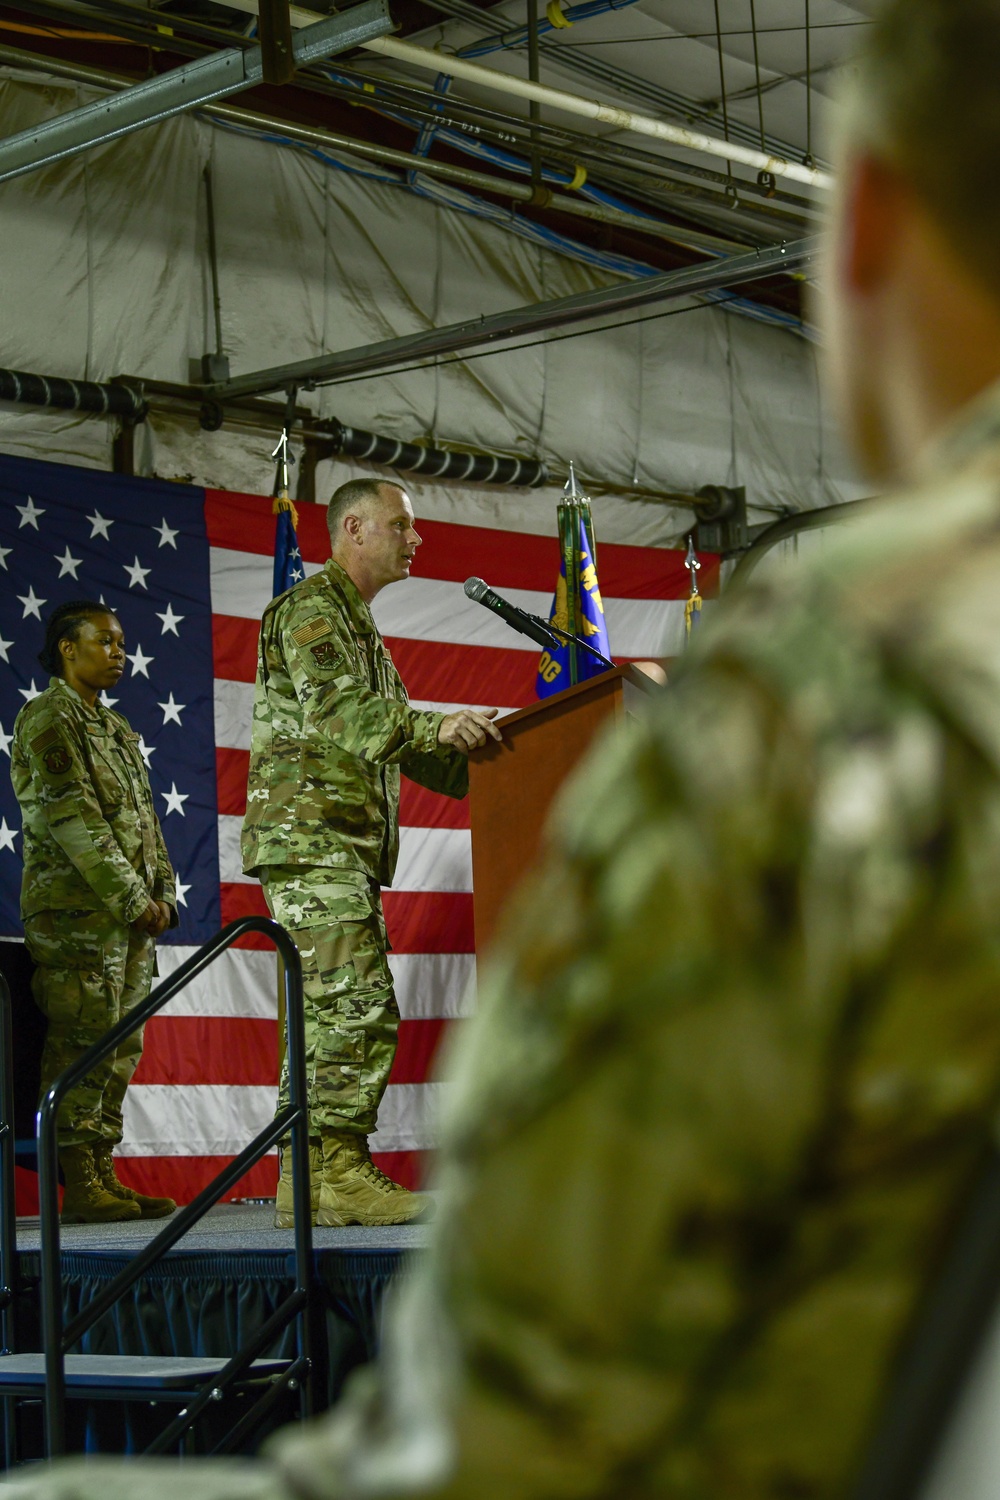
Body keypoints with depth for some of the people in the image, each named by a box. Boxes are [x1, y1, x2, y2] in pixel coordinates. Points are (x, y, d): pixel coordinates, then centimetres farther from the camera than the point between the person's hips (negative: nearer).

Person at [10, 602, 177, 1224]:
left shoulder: (117, 728, 21)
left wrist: (162, 894, 7)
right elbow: (72, 817, -15)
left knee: (120, 1048, 7)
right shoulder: (49, 718, -6)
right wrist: (133, 898, -16)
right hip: (78, 910, -9)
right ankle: (80, 1186, -8)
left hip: (130, 914, 9)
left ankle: (103, 1177, 11)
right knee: (83, 1045, -9)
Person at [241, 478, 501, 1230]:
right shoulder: (312, 608, -5)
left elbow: (391, 732, 27)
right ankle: (341, 1172, -16)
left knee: (330, 1012, 8)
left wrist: (476, 767, 14)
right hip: (311, 835, -10)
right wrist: (437, 727, -34)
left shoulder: (360, 624, 27)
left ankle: (307, 1182, 9)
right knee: (357, 1004, -16)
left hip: (347, 844, 10)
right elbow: (332, 711, -22)